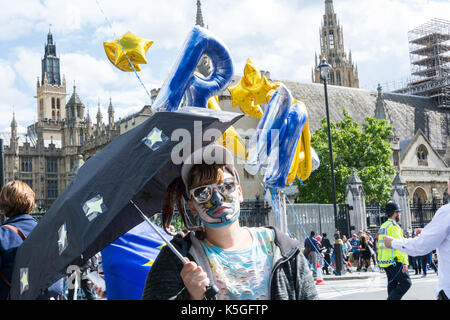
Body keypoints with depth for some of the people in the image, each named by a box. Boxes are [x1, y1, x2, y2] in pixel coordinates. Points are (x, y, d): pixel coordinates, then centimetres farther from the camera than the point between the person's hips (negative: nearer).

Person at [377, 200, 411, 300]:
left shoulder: (383, 226, 16)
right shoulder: (393, 226, -13)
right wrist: (404, 262, -23)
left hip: (384, 261, 9)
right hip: (395, 262, -9)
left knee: (392, 284, 13)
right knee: (406, 283, -5)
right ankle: (392, 299, -14)